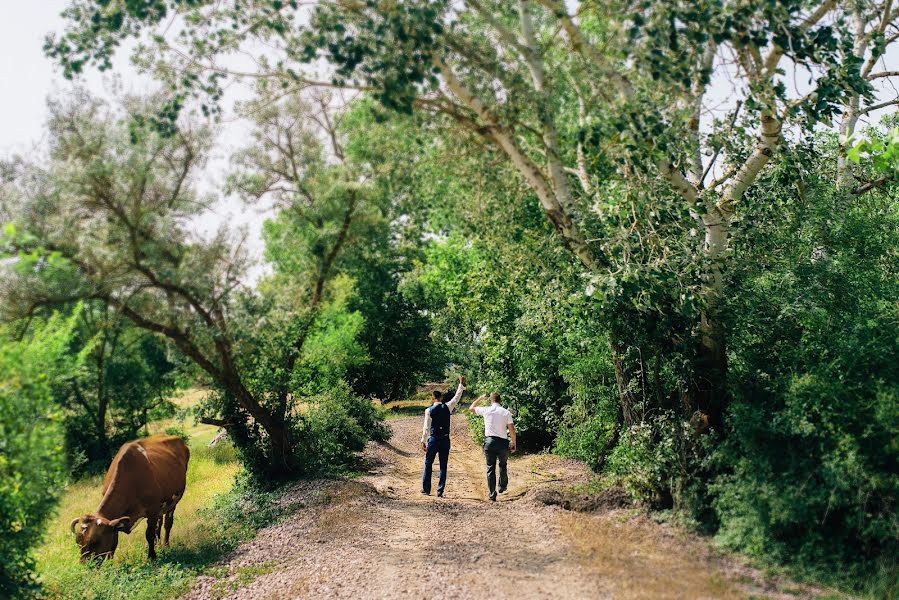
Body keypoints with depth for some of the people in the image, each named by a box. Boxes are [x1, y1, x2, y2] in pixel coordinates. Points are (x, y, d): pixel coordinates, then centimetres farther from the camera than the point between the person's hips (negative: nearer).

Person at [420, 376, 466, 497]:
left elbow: (426, 427, -5)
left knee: (428, 464, 11)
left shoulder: (429, 410, -6)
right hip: (445, 440, 2)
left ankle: (426, 489, 15)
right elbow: (457, 397, 11)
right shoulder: (447, 407, -2)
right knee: (443, 466, 6)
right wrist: (461, 384, 22)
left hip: (433, 439, -2)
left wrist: (423, 441, 1)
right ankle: (440, 492, 6)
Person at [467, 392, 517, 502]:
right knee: (503, 465, 23)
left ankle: (492, 495, 1)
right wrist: (513, 442, 10)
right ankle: (502, 486, 36)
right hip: (503, 442, 0)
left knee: (490, 468, 3)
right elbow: (512, 429, -2)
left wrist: (480, 398, 27)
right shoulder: (506, 412, -1)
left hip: (489, 441, 0)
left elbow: (471, 408, 15)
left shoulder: (486, 410, -1)